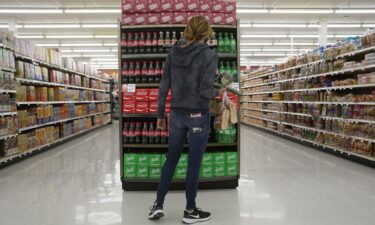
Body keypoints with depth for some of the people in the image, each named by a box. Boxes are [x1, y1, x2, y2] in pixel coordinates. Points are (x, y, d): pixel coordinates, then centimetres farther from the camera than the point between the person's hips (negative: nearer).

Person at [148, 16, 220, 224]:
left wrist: (160, 114, 12)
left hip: (176, 113, 5)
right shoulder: (209, 55, -10)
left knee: (171, 158, 17)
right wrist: (217, 92, 6)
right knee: (194, 163, 6)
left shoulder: (173, 51, 4)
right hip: (198, 115, -4)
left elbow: (164, 86, 4)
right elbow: (205, 91, -16)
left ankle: (158, 205, 21)